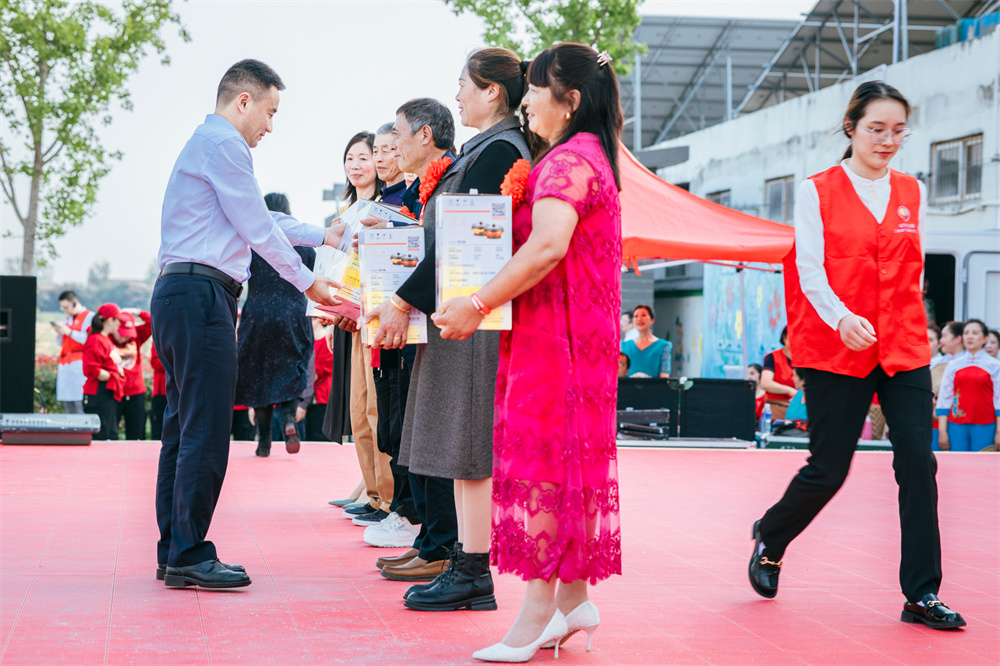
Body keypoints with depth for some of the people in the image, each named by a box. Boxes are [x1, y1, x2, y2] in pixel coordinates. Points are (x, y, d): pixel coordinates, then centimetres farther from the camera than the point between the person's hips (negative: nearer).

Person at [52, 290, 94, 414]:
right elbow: (61, 343, 27)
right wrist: (59, 334, 5)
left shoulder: (89, 317, -3)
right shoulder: (68, 319, 22)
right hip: (65, 366, 8)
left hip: (80, 365, -8)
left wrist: (70, 332, -14)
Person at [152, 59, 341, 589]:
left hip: (180, 296, 11)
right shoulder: (223, 144, -8)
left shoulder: (209, 143, 25)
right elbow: (258, 229, -8)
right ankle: (189, 556, -7)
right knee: (206, 431, -9)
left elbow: (260, 218, 32)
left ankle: (174, 553, 14)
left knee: (184, 429, 11)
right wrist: (308, 284, 2)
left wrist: (323, 236, 34)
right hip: (200, 293, -11)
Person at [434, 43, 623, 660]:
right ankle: (573, 600, 17)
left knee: (544, 457, -9)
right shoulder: (589, 157, 20)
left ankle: (538, 613, -7)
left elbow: (548, 245, -28)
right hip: (579, 333, 10)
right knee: (568, 458, 11)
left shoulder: (567, 160, -14)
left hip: (554, 332, -10)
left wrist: (479, 303, -25)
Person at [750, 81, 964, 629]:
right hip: (836, 351, -3)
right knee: (829, 469, 1)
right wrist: (841, 318, -27)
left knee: (918, 462, -6)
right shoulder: (817, 191, -1)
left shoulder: (913, 194, 11)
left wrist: (904, 328, 12)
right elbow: (810, 271, -10)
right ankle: (769, 539, 30)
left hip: (903, 350, 4)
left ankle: (921, 594, 0)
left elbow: (911, 272, 16)